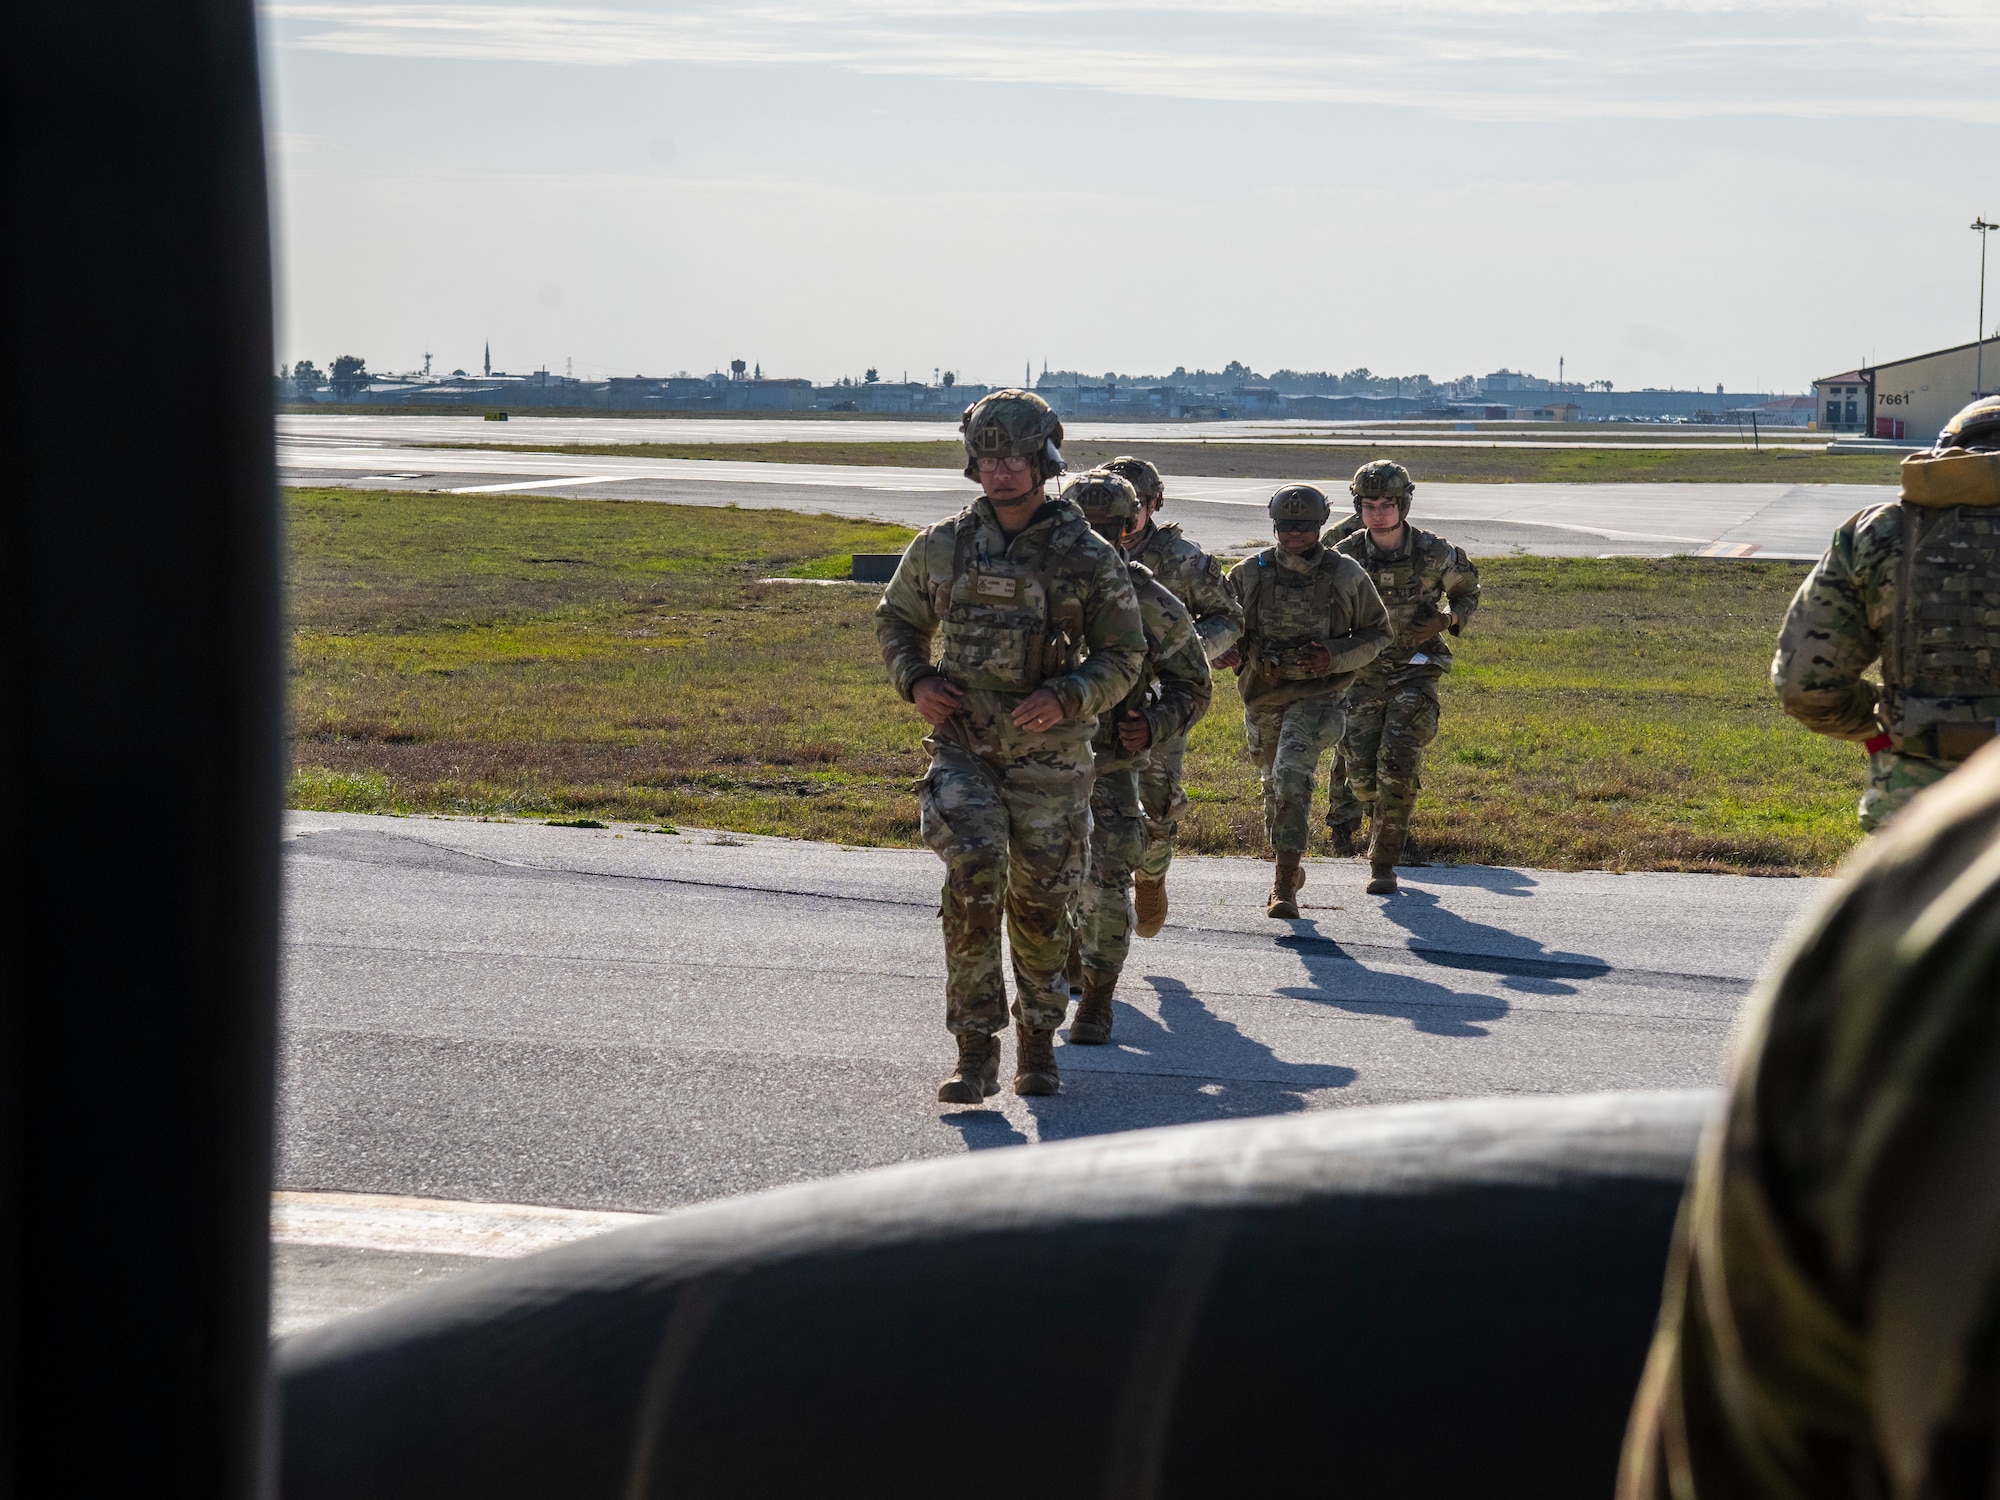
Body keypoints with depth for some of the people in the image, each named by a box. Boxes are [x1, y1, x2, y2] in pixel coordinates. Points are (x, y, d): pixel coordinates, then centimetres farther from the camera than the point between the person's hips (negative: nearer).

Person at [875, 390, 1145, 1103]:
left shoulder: (1089, 556, -4)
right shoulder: (942, 546, 2)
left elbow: (1123, 655, 0)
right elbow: (897, 620, 17)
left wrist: (1066, 698, -18)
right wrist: (914, 680, -3)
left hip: (1051, 756, 0)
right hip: (964, 748, 0)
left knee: (1041, 905, 9)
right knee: (973, 884, -18)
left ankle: (1037, 1043, 30)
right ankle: (975, 1051, -10)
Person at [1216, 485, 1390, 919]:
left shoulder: (1347, 576, -4)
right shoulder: (1249, 575, 0)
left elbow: (1378, 633, 6)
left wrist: (1334, 656, -12)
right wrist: (1228, 652, -16)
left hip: (1317, 698, -4)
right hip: (1262, 699, 4)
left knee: (1291, 774, -25)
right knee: (1274, 786, 18)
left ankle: (1284, 885, -24)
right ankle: (1288, 869, 44)